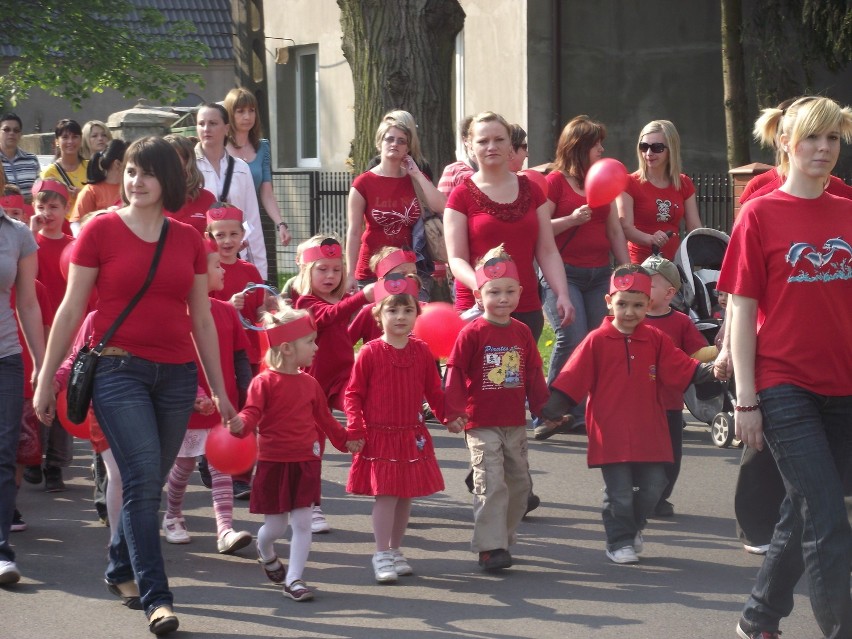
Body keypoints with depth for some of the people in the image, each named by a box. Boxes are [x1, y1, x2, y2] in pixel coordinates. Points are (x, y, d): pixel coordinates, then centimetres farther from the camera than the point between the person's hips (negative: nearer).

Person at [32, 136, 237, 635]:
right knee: (144, 477, -13)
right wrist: (45, 380, 1)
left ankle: (122, 570, 29)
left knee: (149, 482, 7)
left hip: (177, 373, 4)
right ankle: (155, 596, -11)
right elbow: (71, 310, 1)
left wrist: (220, 389, 13)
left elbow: (202, 319, 13)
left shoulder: (188, 240, 9)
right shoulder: (100, 230, -1)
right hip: (119, 369, -4)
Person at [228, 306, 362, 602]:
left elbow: (324, 417, 18)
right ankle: (265, 554, 39)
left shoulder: (309, 383, 7)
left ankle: (294, 579, 4)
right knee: (275, 526, 5)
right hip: (273, 463, -4)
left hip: (305, 463, 4)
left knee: (302, 523, -1)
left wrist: (345, 439, 21)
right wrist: (241, 424, -40)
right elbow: (252, 413, -19)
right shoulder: (265, 382, -11)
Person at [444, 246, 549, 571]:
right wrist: (454, 411, -16)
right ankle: (490, 547, -9)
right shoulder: (472, 333, -9)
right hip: (482, 424, -6)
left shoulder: (522, 332, 6)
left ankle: (503, 537, 28)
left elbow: (533, 374, 13)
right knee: (491, 483, -11)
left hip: (515, 423, 6)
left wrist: (544, 408, 13)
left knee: (519, 483, 13)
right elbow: (455, 372, -9)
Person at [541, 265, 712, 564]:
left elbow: (684, 369, 2)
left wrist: (709, 371, -14)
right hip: (611, 435, -3)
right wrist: (552, 409, -12)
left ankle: (634, 527, 35)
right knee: (619, 493, 1)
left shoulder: (655, 340, 5)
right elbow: (572, 378, -6)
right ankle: (619, 542, 18)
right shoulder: (597, 341, -4)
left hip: (649, 434, 3)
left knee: (653, 487, 9)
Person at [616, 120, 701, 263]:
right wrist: (650, 239, -31)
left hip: (674, 262, 3)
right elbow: (625, 227, -12)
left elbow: (694, 227, 9)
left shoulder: (685, 185, 12)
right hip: (640, 265, -3)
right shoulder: (630, 183, -1)